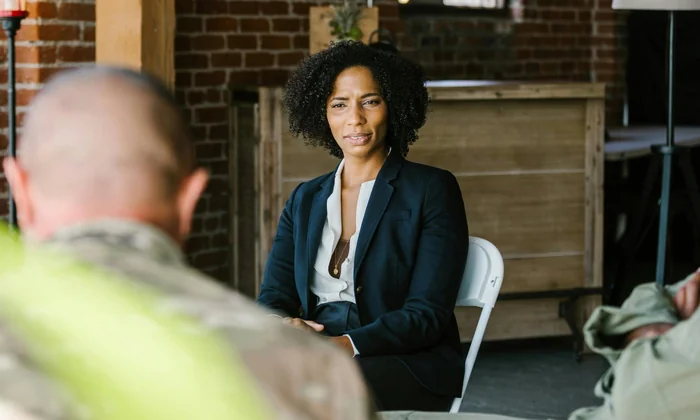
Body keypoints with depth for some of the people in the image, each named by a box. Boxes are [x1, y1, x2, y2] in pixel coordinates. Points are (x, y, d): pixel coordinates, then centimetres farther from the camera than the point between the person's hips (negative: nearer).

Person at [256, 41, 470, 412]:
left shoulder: (433, 189, 2)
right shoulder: (305, 200, 18)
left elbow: (428, 314, -7)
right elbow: (272, 297, 10)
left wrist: (347, 345, -24)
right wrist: (283, 326, -17)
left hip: (409, 365, -4)